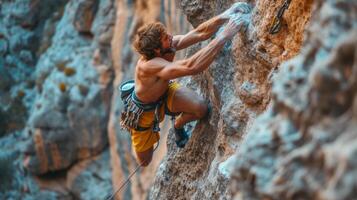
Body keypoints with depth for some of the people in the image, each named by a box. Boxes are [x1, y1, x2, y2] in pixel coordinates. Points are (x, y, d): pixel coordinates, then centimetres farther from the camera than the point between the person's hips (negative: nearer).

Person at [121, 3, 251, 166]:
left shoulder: (169, 46, -28)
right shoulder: (150, 66, -47)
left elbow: (199, 33, -27)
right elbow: (191, 67, -61)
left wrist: (225, 16, -44)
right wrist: (224, 36, -63)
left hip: (165, 92, 5)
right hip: (144, 109, -5)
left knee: (200, 108, -23)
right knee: (144, 162, 11)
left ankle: (178, 125, 13)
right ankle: (131, 126, 40)